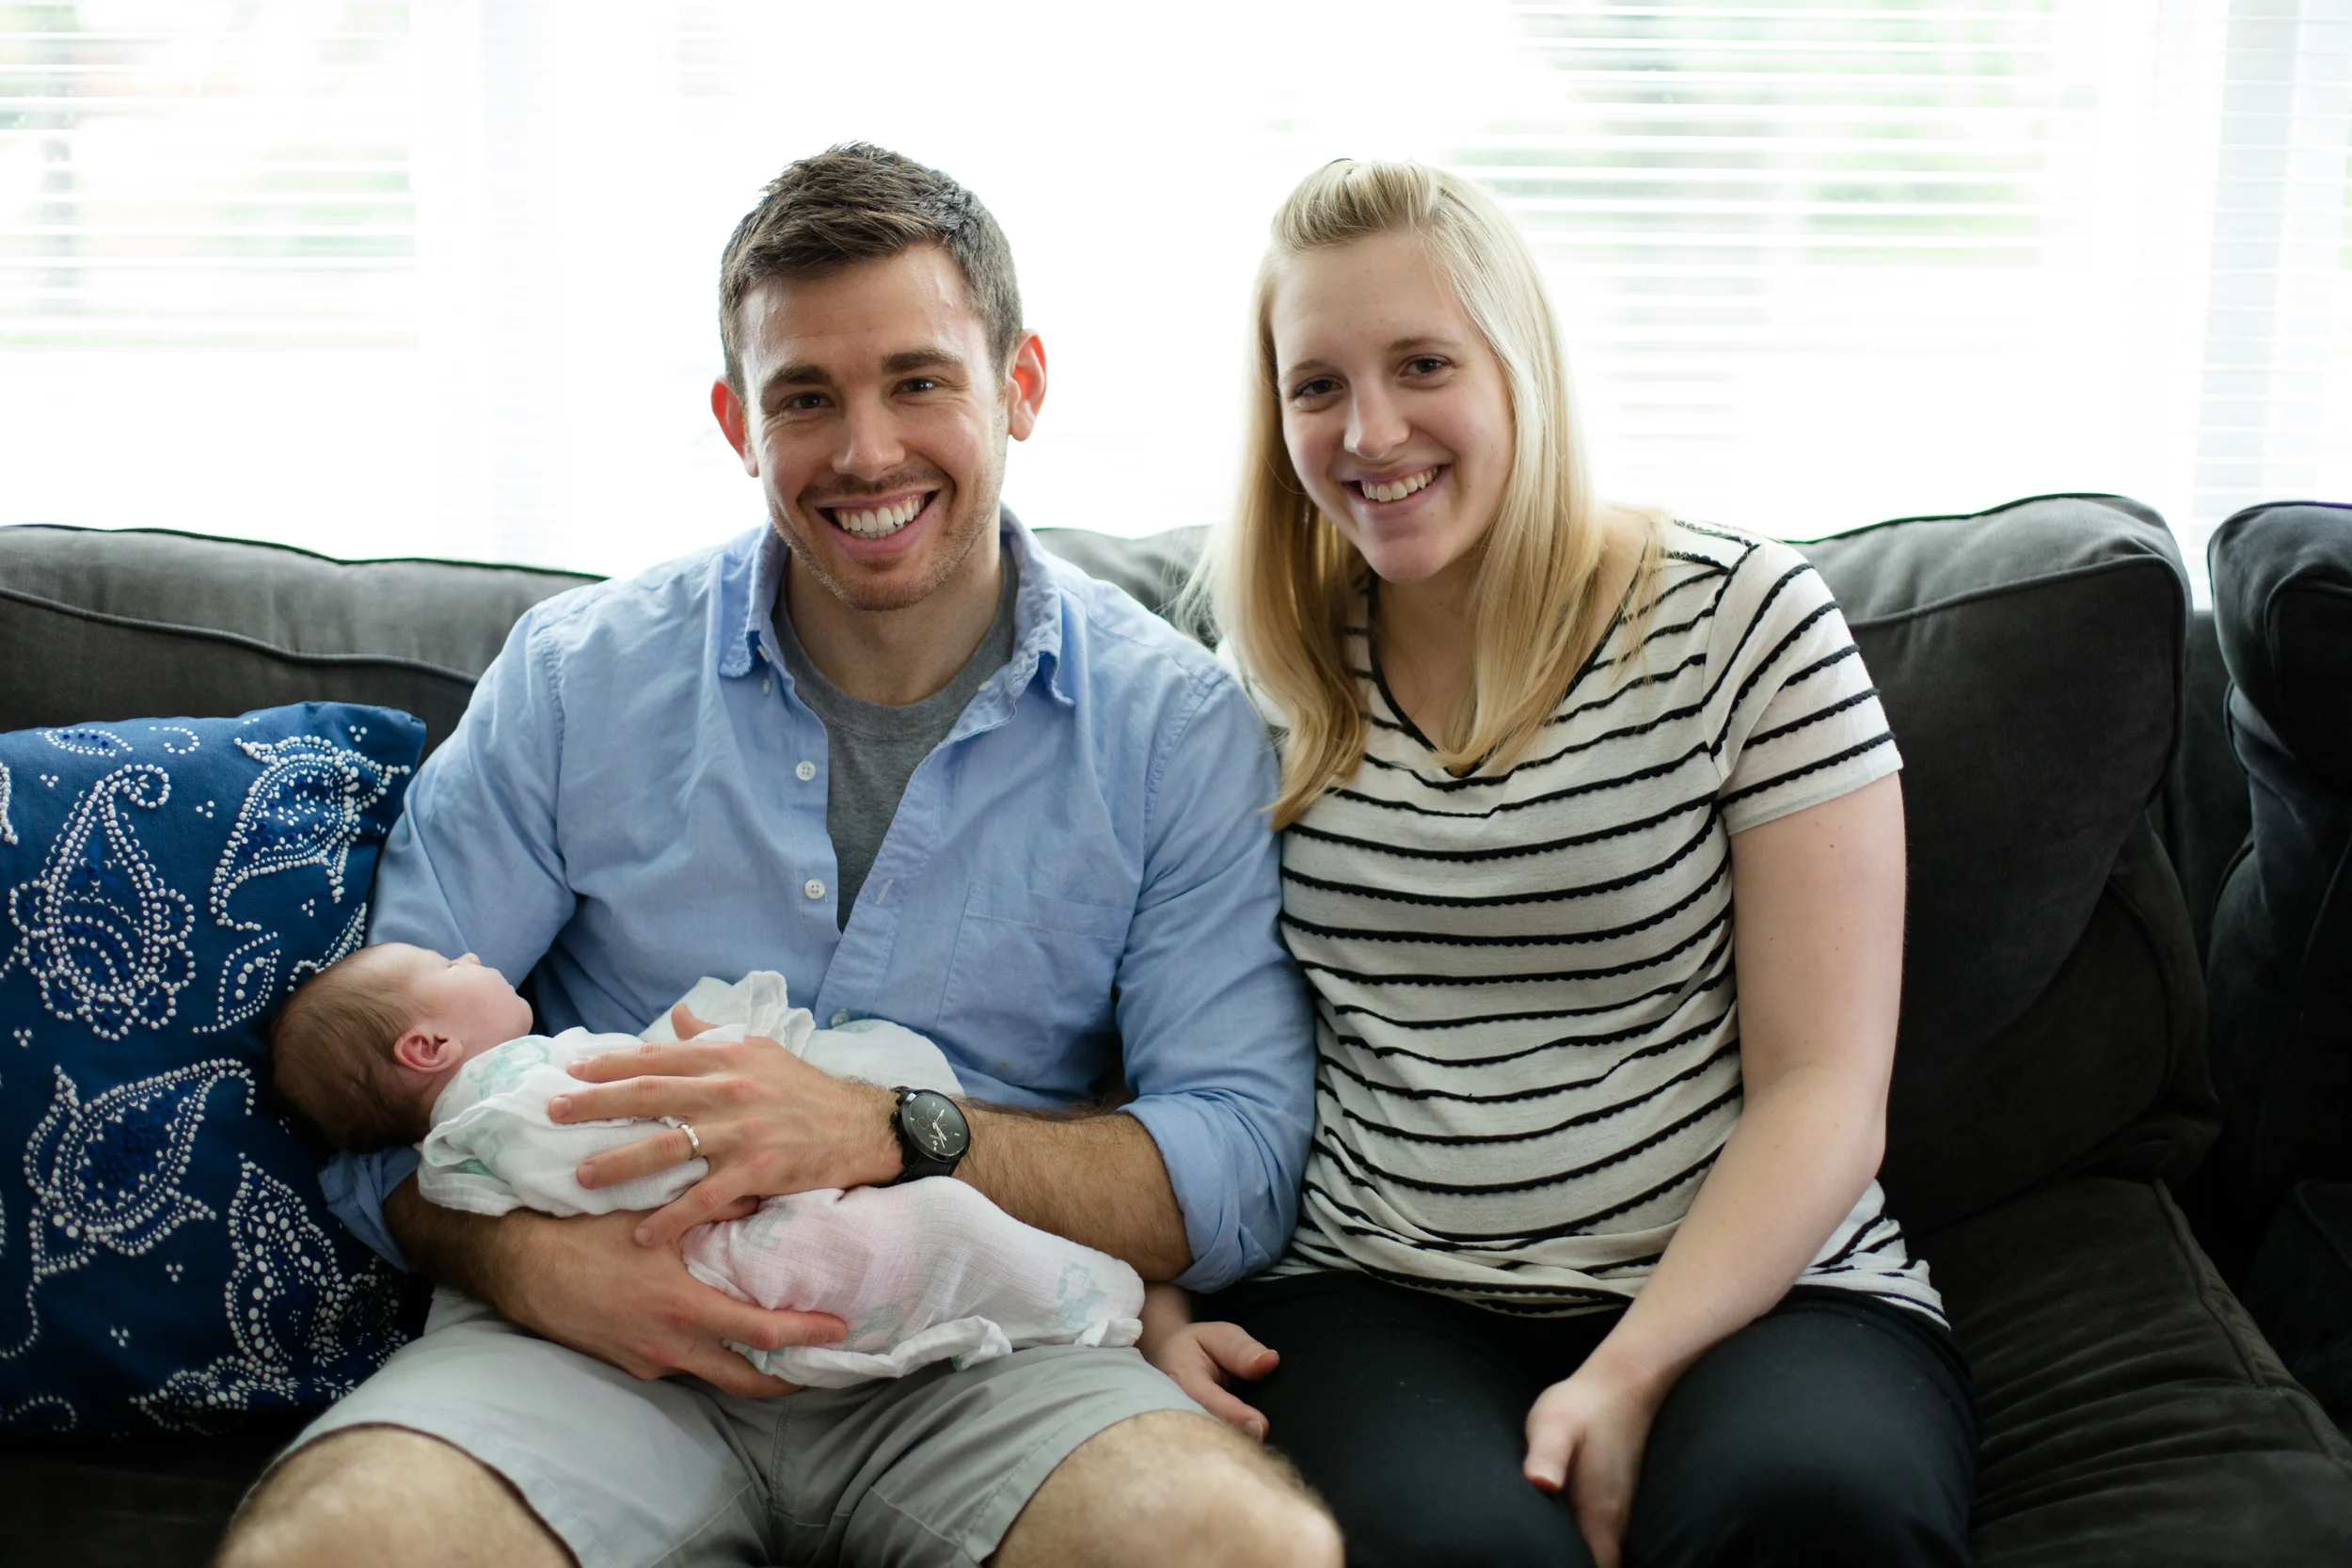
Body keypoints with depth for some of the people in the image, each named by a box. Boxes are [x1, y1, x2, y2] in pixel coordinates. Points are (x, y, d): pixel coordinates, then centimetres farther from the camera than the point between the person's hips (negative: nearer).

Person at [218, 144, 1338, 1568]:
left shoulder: (1181, 726, 0)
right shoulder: (577, 677, 4)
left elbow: (1241, 1176, -5)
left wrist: (889, 1132, -19)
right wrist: (532, 1258, -17)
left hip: (980, 1357, 0)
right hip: (606, 1338, 1)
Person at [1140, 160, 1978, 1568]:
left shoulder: (1742, 620, -1)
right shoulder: (1268, 679, 8)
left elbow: (1824, 1094, -5)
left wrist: (1632, 1374, -17)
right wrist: (1156, 1300, -4)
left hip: (1752, 1291, 0)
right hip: (1374, 1300, 1)